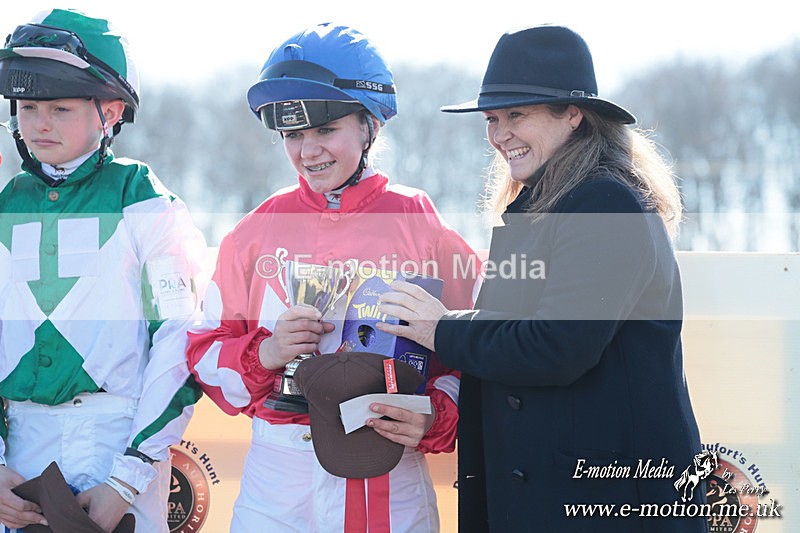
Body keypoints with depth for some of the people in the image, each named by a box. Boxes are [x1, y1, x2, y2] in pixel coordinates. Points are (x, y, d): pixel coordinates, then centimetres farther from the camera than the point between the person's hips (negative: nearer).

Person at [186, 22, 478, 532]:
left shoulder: (421, 226, -2)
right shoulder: (258, 231, 5)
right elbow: (206, 352, 6)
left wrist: (435, 417, -19)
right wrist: (265, 352, -14)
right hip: (275, 483, 2)